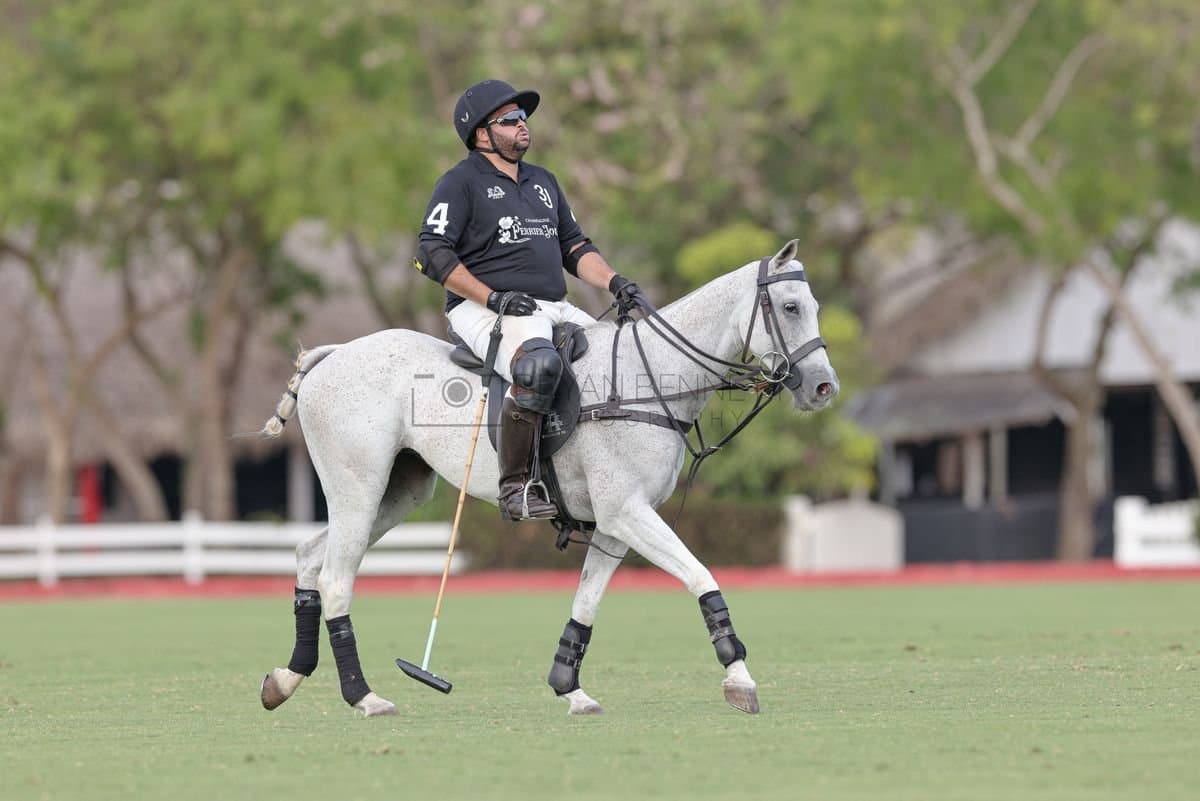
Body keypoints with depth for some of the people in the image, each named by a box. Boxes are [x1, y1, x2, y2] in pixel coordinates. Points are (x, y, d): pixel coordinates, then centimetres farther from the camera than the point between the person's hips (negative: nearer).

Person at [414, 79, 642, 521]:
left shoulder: (543, 182, 24)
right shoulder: (462, 182, 0)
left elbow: (575, 248, 24)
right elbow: (432, 253, -9)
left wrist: (613, 282, 4)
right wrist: (493, 298, -17)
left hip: (555, 309, 8)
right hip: (484, 313, -8)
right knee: (539, 364, -38)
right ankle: (515, 488, -36)